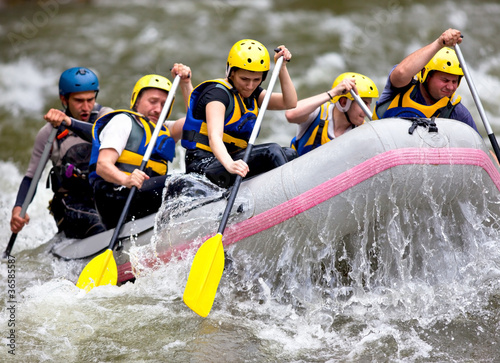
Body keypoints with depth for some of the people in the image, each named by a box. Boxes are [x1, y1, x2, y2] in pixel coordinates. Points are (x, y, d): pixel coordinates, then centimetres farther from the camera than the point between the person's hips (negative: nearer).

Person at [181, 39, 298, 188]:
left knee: (289, 154, -7)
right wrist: (229, 165, -49)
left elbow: (290, 103, 8)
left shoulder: (252, 94, 15)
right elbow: (214, 136, -30)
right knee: (272, 151, -25)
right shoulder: (218, 93, -14)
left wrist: (282, 67, -1)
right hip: (205, 164, -9)